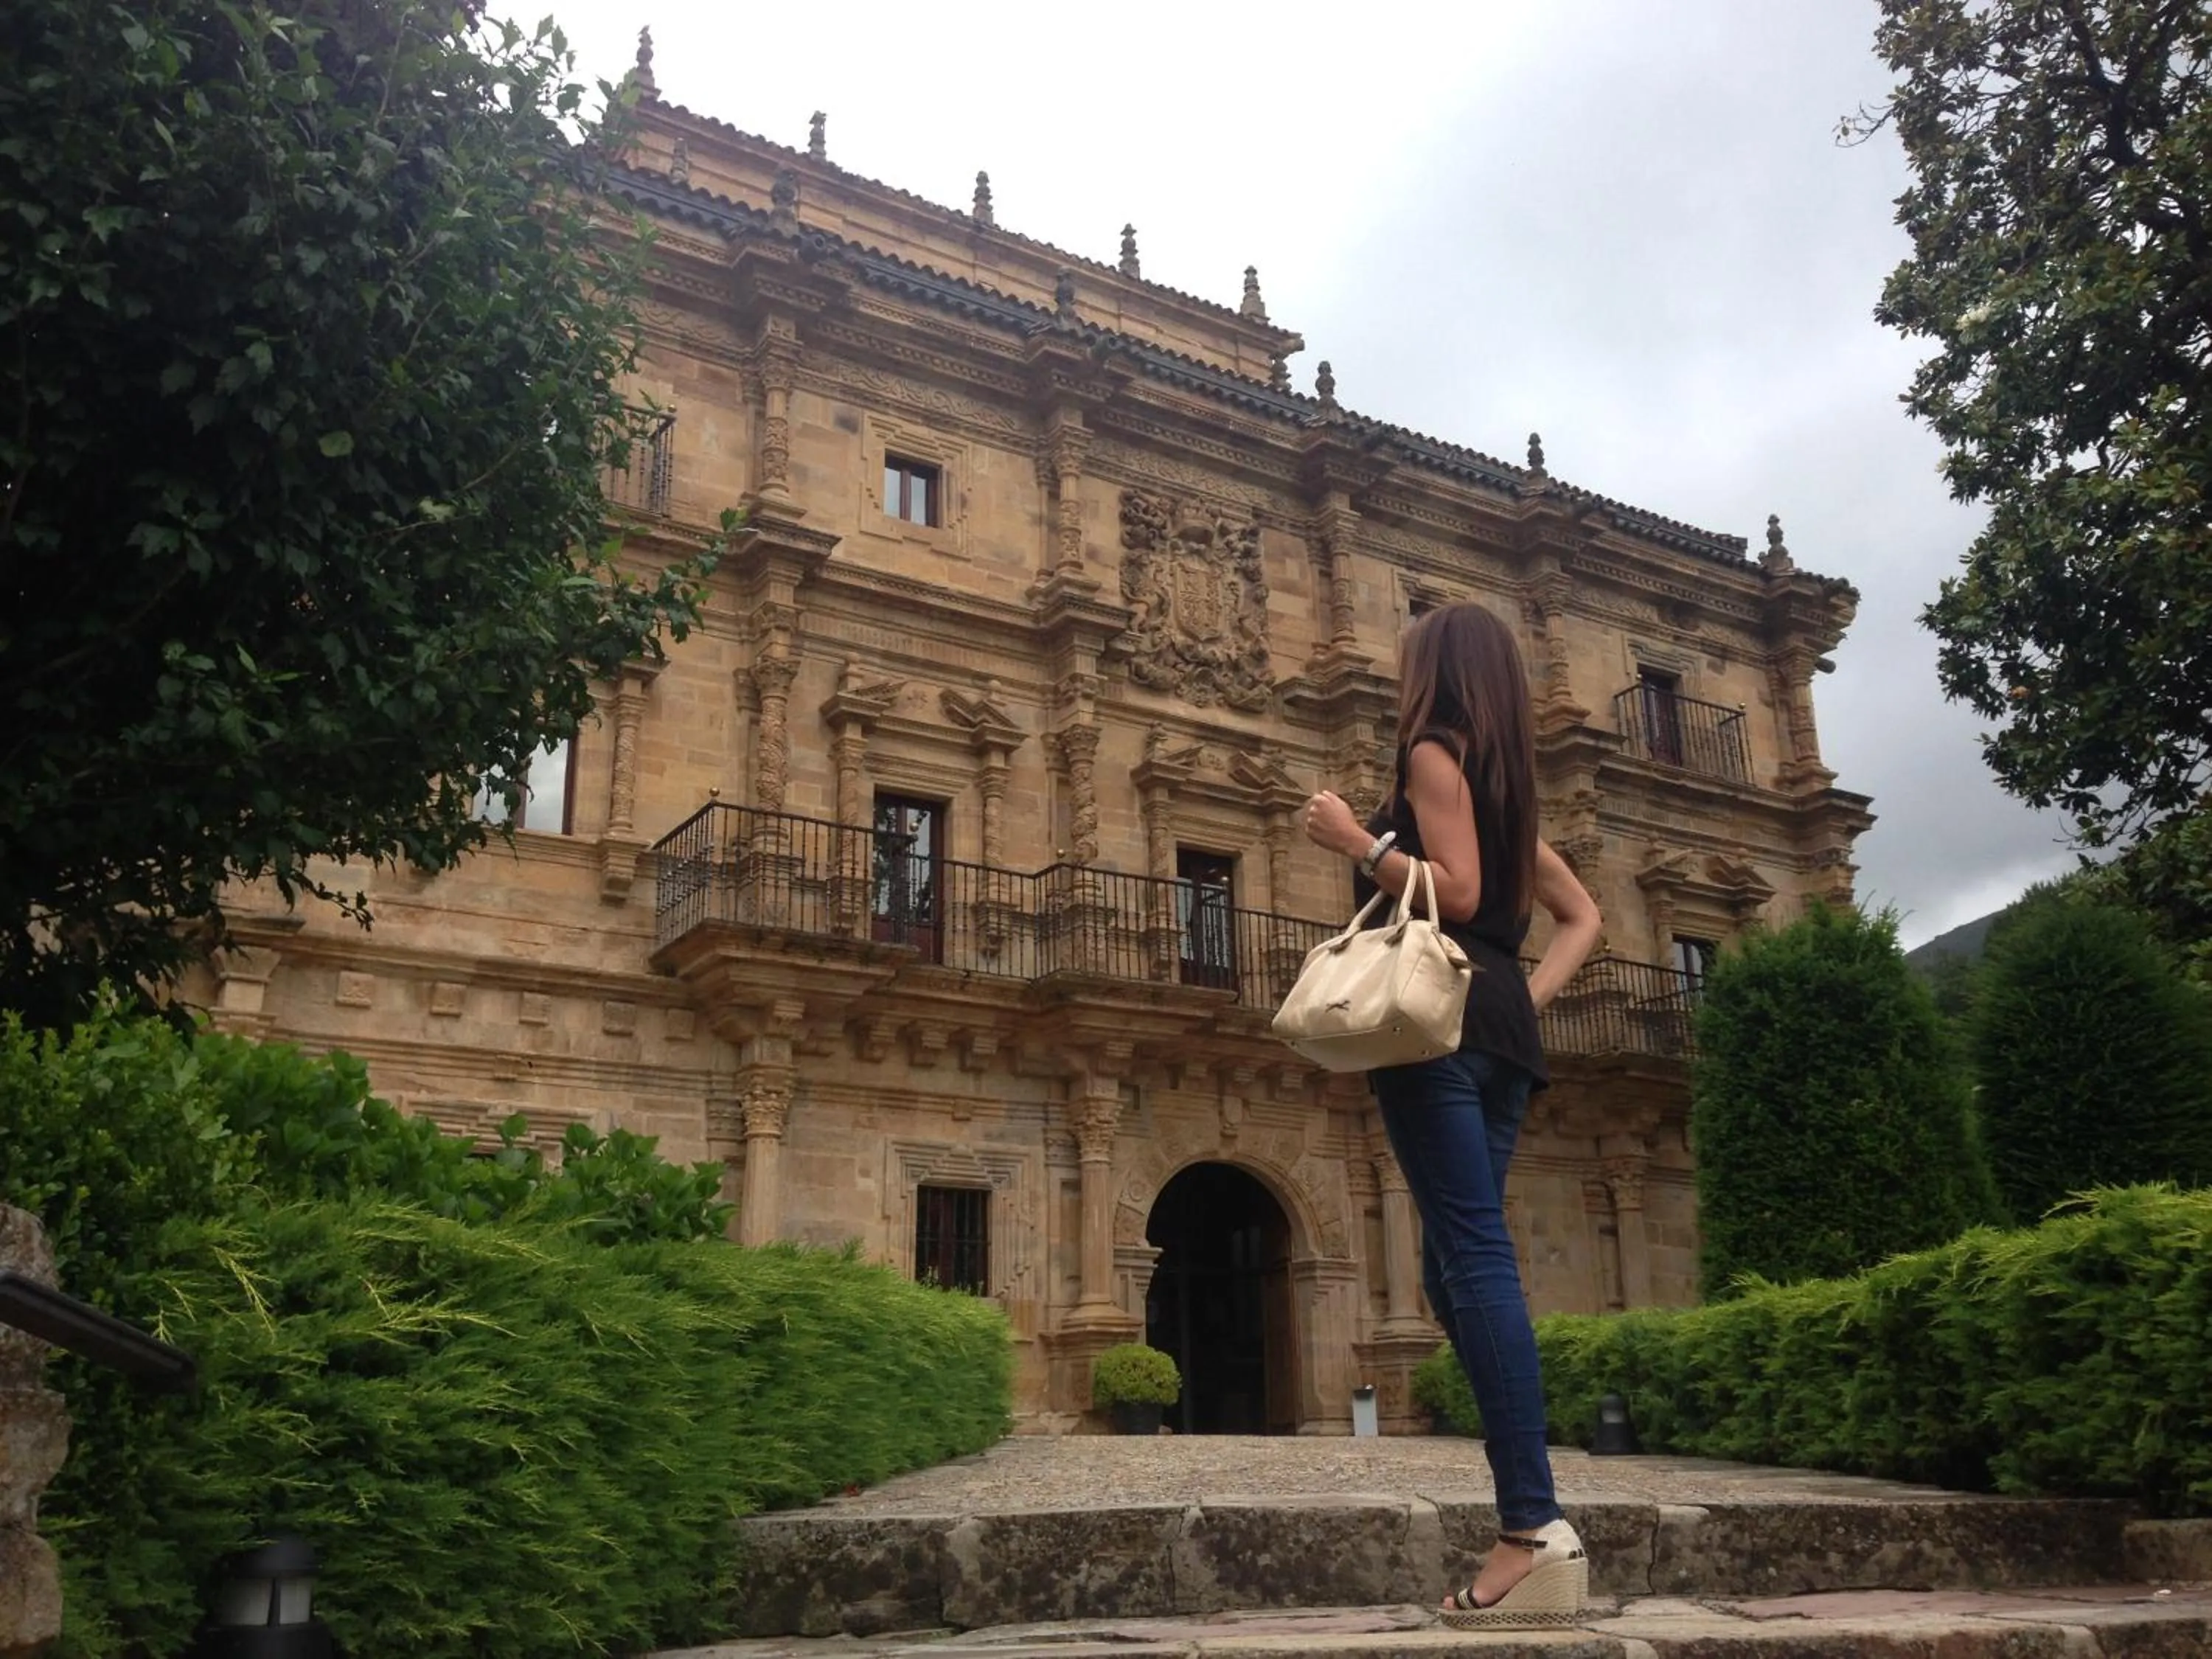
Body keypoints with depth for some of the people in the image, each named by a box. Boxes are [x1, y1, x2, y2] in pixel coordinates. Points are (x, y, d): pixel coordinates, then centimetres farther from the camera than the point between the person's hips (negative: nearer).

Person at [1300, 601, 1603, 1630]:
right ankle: (1531, 1516, 3)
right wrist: (1533, 997, 15)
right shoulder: (1505, 777, 25)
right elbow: (1580, 915, 26)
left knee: (1474, 1258, -15)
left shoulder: (1434, 751, -1)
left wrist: (1356, 843, -6)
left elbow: (1458, 893, -13)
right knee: (1457, 1264, 8)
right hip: (1499, 1029, 9)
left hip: (1440, 1021, -9)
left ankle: (1536, 1529, -21)